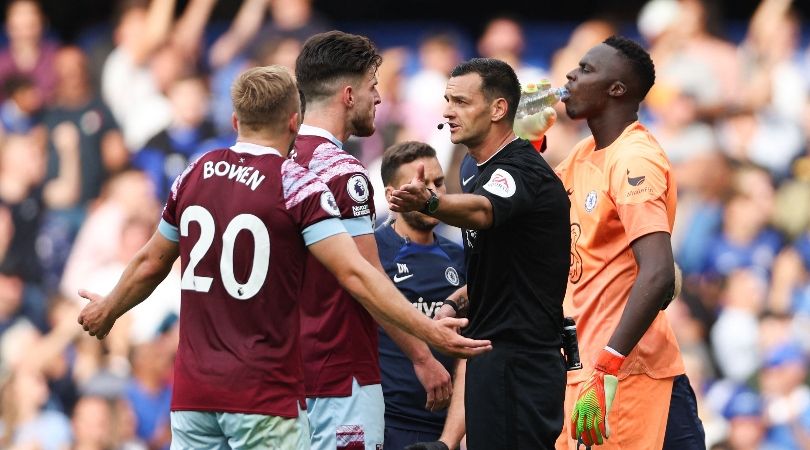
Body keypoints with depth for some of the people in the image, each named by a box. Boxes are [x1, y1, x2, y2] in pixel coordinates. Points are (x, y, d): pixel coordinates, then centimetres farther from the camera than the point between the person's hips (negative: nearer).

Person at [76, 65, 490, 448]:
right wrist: (429, 331, -19)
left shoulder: (193, 177, 7)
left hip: (192, 394, 5)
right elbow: (355, 275, -18)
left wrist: (106, 312, 39)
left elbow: (149, 265, 21)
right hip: (263, 398, -5)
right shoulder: (297, 186, -9)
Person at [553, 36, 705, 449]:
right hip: (584, 367, 9)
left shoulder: (634, 160, -14)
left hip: (627, 377, -9)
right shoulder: (584, 155, 13)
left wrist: (607, 368, -28)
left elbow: (658, 276, -24)